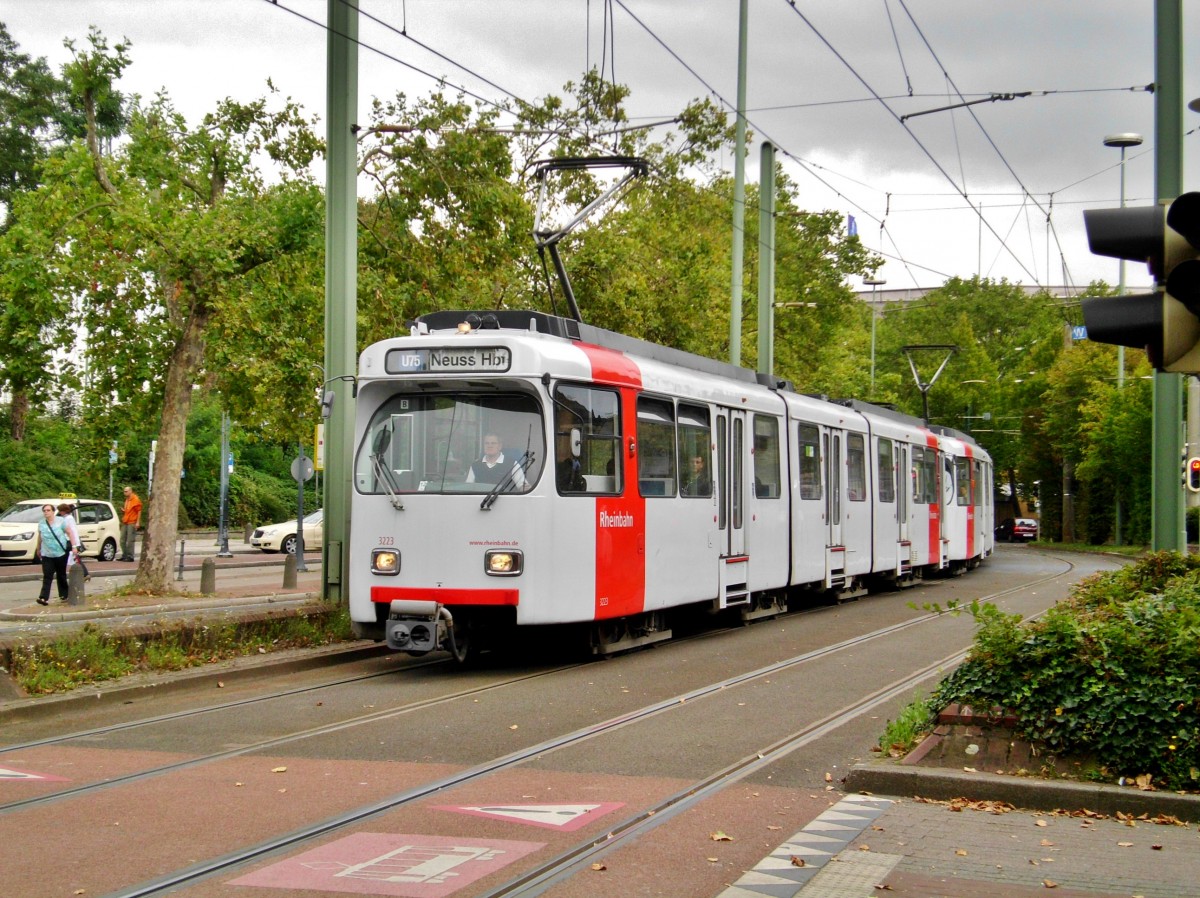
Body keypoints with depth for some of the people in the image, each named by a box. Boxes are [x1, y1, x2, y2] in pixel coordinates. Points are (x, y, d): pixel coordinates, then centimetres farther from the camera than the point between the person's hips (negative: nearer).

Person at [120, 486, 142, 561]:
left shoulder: (135, 500, -8)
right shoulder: (127, 500, 19)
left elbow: (139, 511, -11)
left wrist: (138, 522, -16)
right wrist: (123, 510, 6)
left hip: (132, 523, -9)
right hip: (125, 523, 9)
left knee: (130, 541, -7)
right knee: (122, 540, 9)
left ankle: (130, 557, -3)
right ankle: (124, 555, 17)